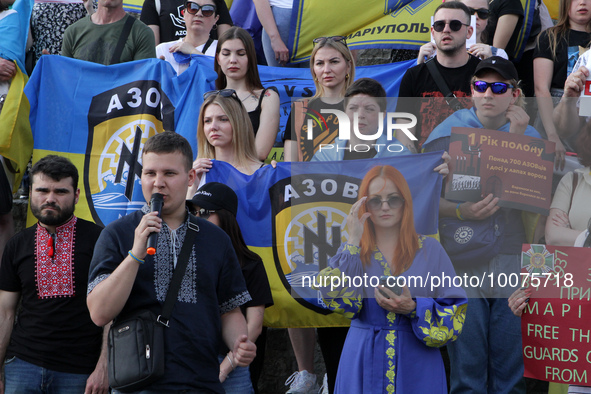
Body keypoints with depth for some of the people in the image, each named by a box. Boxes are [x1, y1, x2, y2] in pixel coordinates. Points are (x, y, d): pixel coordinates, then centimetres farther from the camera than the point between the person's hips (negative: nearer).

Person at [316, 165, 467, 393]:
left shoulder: (430, 250, 3)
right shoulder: (351, 251, 5)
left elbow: (453, 313, -1)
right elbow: (339, 302, -12)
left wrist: (413, 309, -18)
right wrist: (353, 243, -13)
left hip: (416, 364, 0)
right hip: (365, 363, 0)